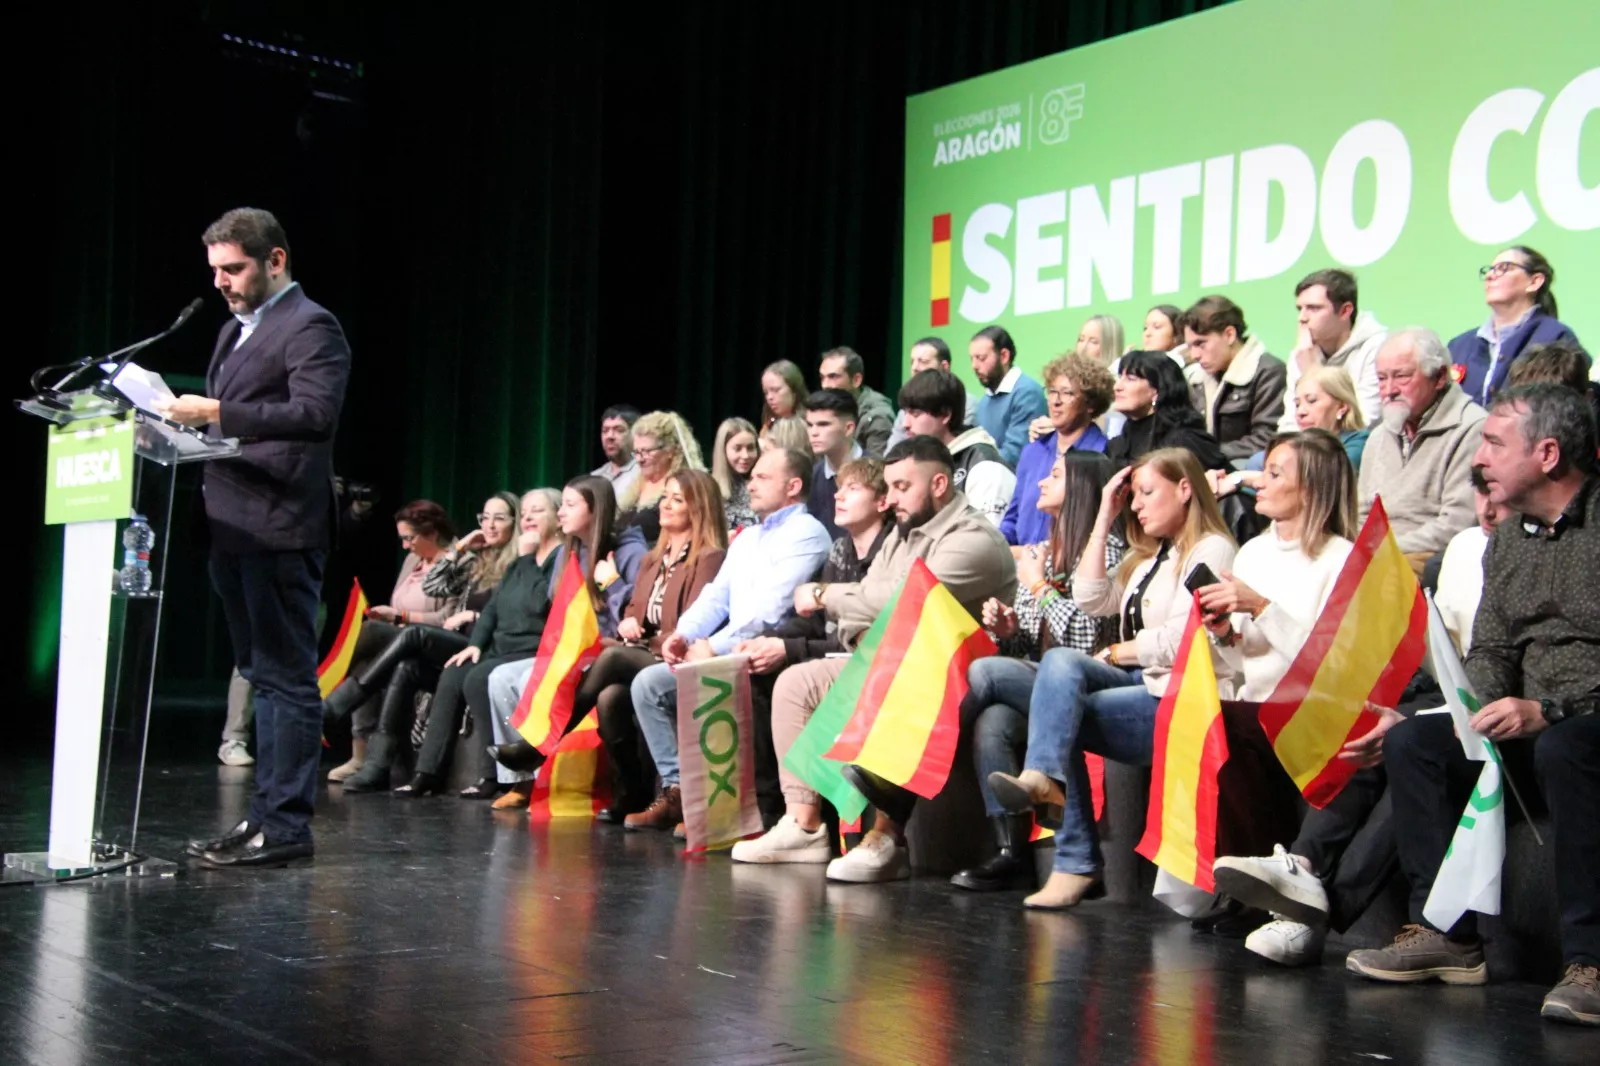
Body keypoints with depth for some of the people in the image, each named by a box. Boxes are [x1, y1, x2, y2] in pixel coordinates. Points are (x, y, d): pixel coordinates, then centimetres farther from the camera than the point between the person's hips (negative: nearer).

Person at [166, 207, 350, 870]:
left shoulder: (310, 327, -7)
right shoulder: (235, 330, 22)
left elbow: (316, 413, -21)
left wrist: (216, 413, -25)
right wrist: (185, 419, 6)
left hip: (280, 531, -10)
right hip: (235, 529, 10)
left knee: (287, 678, -6)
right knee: (263, 677, 13)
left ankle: (285, 825, -3)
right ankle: (267, 816, 20)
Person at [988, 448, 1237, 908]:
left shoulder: (1211, 551, -2)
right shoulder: (1147, 556, 27)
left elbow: (1180, 641, -13)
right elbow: (1090, 598, 14)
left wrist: (1119, 653, 1)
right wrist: (1104, 518, 15)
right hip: (1139, 683, 8)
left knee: (1061, 713, -25)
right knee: (1061, 662, -22)